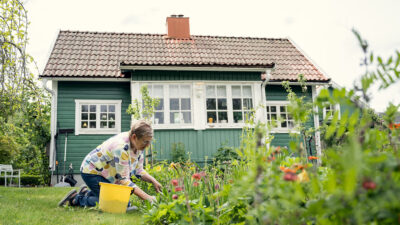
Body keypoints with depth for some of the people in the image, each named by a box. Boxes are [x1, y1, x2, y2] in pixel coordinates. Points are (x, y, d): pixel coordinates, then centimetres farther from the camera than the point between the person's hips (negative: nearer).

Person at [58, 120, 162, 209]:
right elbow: (123, 180, -33)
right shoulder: (121, 146, -34)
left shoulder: (138, 145, -8)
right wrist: (147, 197, -36)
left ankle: (86, 192, 20)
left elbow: (139, 171, 4)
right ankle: (77, 199, -1)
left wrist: (153, 181, -14)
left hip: (106, 174, 9)